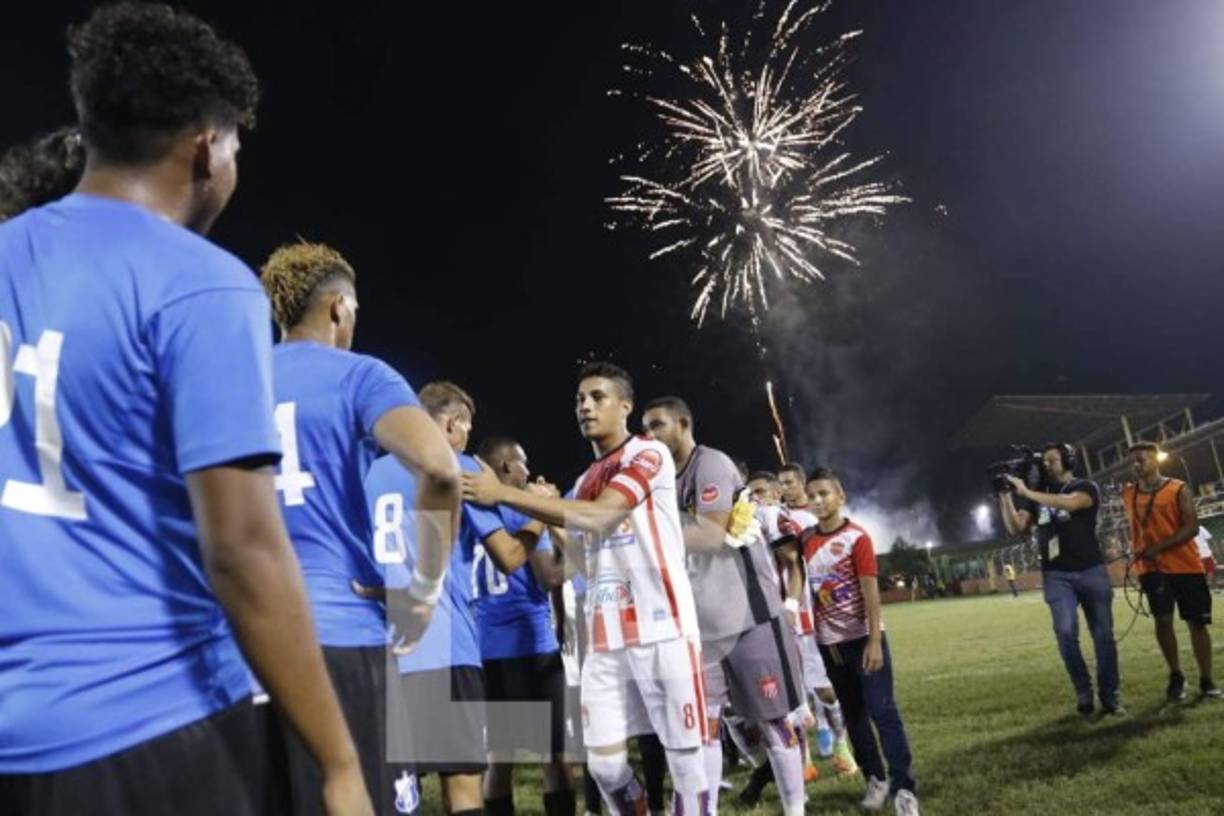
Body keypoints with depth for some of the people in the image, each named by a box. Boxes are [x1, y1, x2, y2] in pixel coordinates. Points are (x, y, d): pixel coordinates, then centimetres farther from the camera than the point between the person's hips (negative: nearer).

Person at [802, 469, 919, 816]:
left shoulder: (857, 538, -11)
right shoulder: (806, 539, 4)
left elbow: (871, 592, -14)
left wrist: (874, 641, -18)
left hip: (864, 637, -5)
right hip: (829, 642, 5)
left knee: (882, 712, -7)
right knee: (853, 715, 12)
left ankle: (903, 788, -5)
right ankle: (875, 779, 23)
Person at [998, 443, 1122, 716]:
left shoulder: (1086, 487, 3)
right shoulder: (1037, 496, 14)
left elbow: (1069, 503, -22)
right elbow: (1015, 528, 2)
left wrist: (1026, 492, -22)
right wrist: (1006, 497, -11)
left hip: (1091, 571, -1)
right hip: (1056, 575, 1)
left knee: (1103, 634, 2)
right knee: (1066, 632, -13)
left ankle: (1109, 694, 13)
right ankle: (1083, 692, -1)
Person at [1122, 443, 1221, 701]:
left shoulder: (1179, 489, -5)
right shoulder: (1128, 494, 6)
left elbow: (1191, 527, -12)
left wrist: (1159, 547, -20)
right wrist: (1137, 552, 9)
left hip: (1186, 565, -2)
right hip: (1151, 567, 2)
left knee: (1196, 622, 3)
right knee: (1163, 620, -6)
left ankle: (1206, 680, 13)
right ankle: (1176, 676, 9)